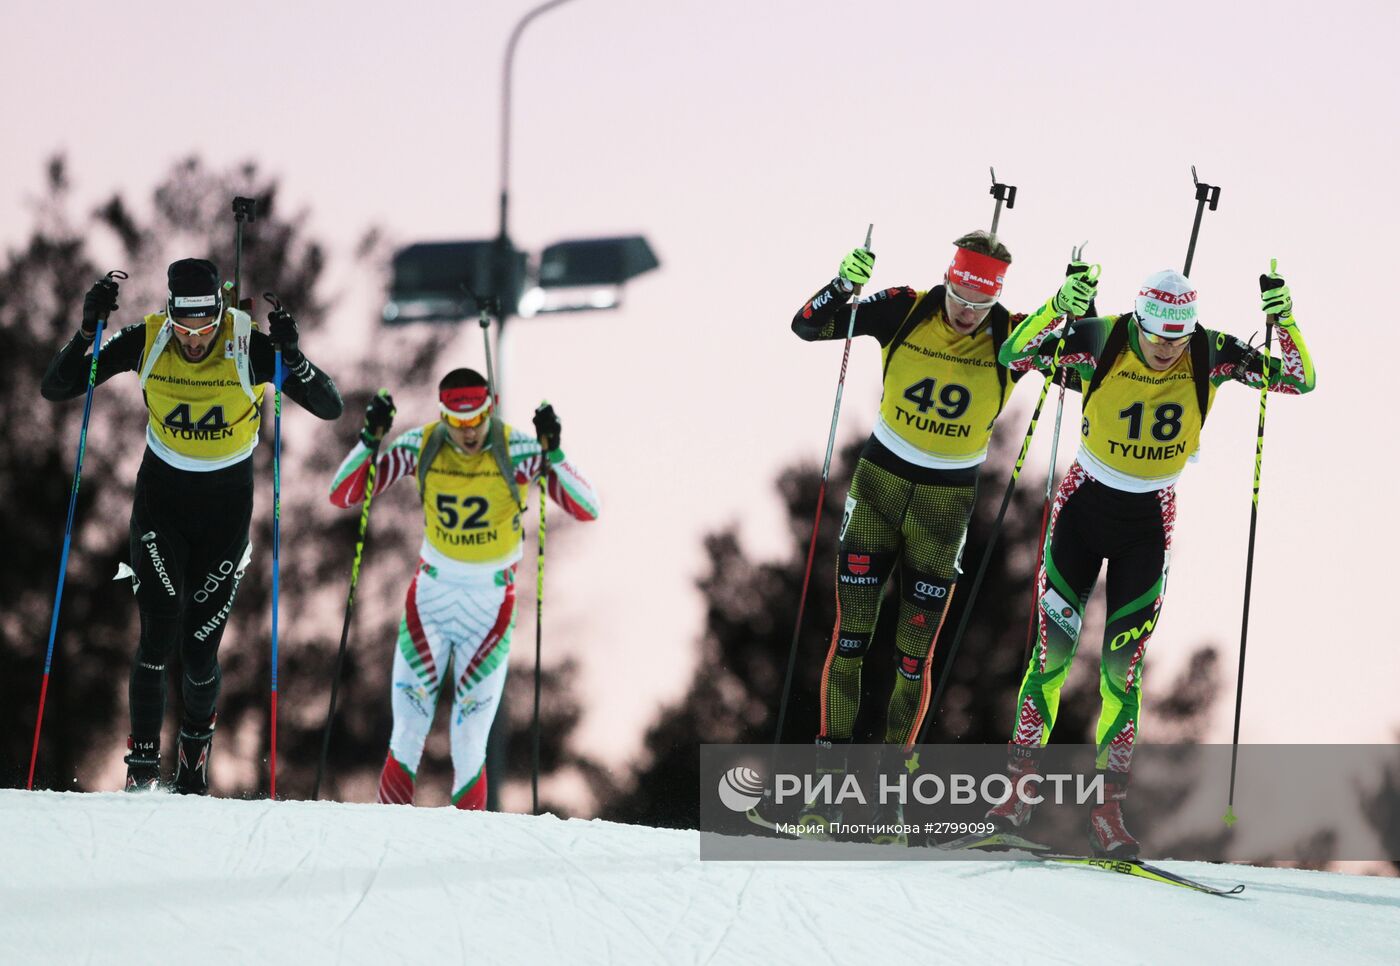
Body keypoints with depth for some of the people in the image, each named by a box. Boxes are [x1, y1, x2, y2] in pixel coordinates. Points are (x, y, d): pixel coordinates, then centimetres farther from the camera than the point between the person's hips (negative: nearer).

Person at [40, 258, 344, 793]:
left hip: (227, 503, 0)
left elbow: (330, 407, -19)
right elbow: (55, 388, -11)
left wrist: (292, 355, -37)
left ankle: (194, 759, 28)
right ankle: (142, 762, -5)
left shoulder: (249, 346, -18)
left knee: (200, 648, 0)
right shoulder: (147, 340, -14)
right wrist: (88, 330, -28)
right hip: (161, 494, 0)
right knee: (160, 630, -17)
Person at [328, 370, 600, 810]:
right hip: (430, 597, 2)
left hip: (491, 605, -2)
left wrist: (552, 453, -34)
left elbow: (587, 510, -20)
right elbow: (342, 496, -7)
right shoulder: (421, 447, -10)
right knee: (405, 744, -4)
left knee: (469, 751, -3)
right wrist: (370, 439, -22)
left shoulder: (516, 450, -15)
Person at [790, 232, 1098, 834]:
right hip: (881, 478, 0)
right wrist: (844, 285, -27)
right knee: (850, 633, -3)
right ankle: (828, 783, -1)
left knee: (913, 654, 1)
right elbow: (808, 326, -8)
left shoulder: (1010, 338, -10)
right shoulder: (905, 311, -9)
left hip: (948, 497, 0)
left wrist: (1075, 309, -33)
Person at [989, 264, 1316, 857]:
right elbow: (1013, 355, -21)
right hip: (1084, 503, 0)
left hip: (1149, 524, 1)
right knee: (1052, 652, -2)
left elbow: (1301, 379, -10)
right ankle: (1019, 787, 9)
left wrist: (1284, 319, -27)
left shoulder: (1211, 356, -12)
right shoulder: (1101, 342, -16)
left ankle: (1108, 811, 2)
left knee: (1122, 667, -2)